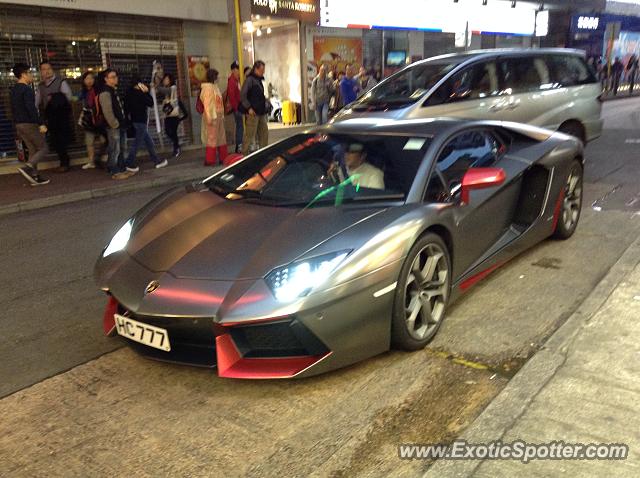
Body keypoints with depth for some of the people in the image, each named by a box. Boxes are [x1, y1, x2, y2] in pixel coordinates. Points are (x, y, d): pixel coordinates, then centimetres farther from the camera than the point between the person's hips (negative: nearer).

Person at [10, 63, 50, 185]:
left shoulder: (13, 90, 15)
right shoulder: (27, 89, -14)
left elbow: (14, 109, 19)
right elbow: (31, 109, -23)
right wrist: (40, 124, -22)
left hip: (19, 124, 9)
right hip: (29, 124, -9)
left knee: (32, 150, 12)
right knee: (42, 148, -1)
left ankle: (34, 176, 9)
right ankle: (27, 168, -17)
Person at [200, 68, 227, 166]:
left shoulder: (215, 87, 16)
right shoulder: (207, 88, -12)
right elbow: (207, 104, -17)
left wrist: (222, 115, 13)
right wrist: (210, 117, -22)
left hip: (219, 115, 9)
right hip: (212, 116, -9)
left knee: (222, 137, 11)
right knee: (212, 138, -6)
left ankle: (223, 158, 19)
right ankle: (209, 160, -1)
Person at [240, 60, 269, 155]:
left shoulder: (259, 80, 18)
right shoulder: (250, 80, -9)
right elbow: (243, 95, -16)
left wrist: (264, 109, 15)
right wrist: (249, 108, -19)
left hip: (261, 113, 9)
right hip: (253, 113, -9)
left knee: (264, 133, 13)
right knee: (249, 135, -7)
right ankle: (245, 154, -3)